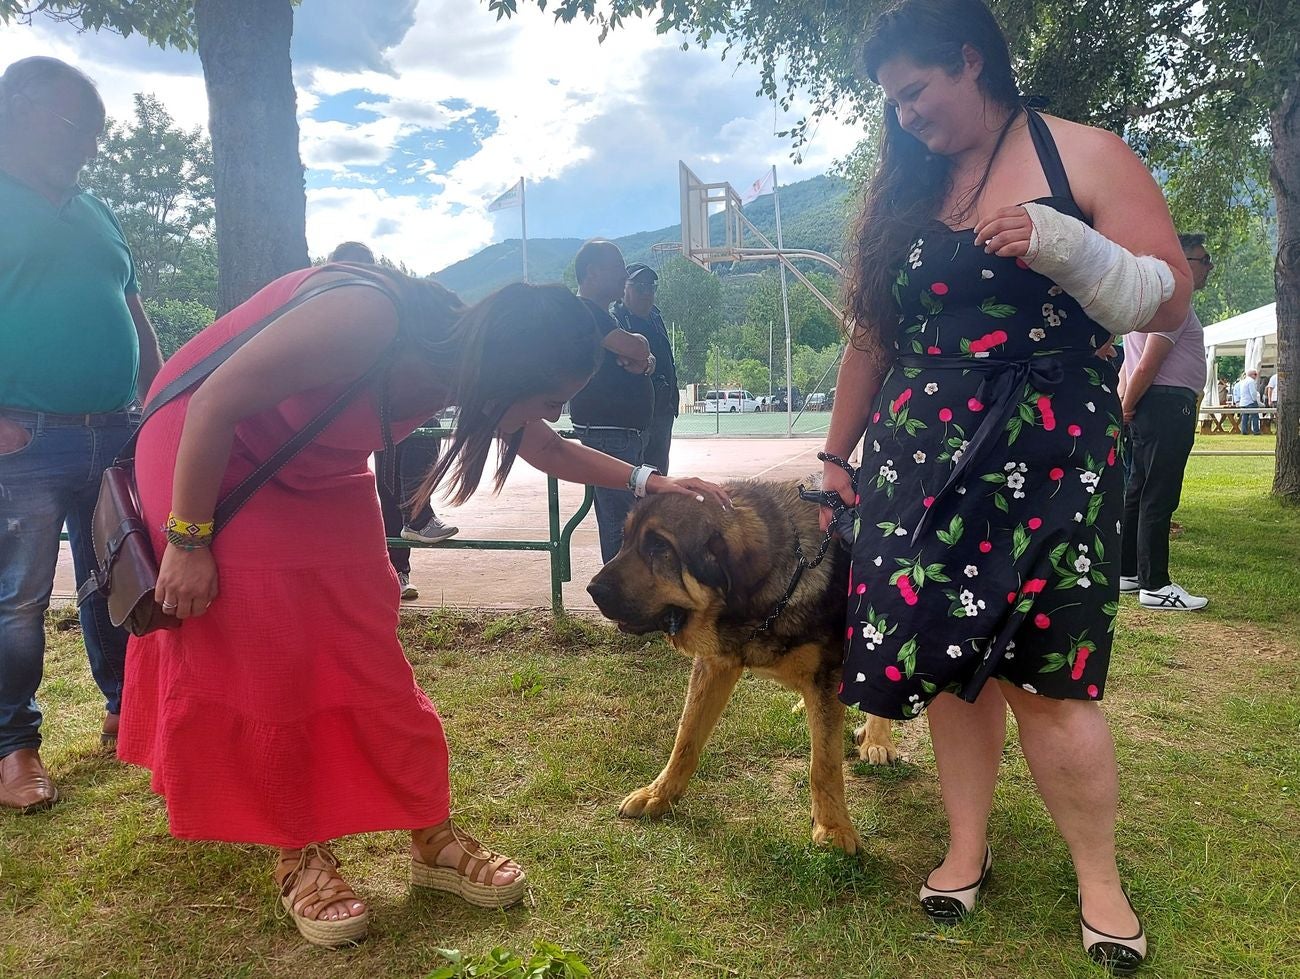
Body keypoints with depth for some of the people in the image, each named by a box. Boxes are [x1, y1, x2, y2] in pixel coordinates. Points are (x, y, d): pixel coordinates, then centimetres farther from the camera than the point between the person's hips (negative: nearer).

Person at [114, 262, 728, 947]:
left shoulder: (464, 360, -12)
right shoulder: (365, 319, -36)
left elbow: (548, 450, 5)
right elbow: (212, 405, -28)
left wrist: (646, 482, 0)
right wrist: (187, 542, -23)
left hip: (317, 475, 6)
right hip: (206, 451, -6)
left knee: (365, 649, 2)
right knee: (258, 660, -6)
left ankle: (434, 839, 9)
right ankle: (297, 857, 10)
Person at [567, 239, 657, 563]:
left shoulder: (600, 314, 22)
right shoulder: (585, 312, -10)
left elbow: (645, 358, 19)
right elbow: (636, 348, -22)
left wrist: (643, 361, -5)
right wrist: (637, 344, 1)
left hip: (626, 433, 11)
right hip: (608, 435, -10)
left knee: (631, 518, 14)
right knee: (620, 523, -11)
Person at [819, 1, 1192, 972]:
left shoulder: (1085, 156, 0)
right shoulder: (904, 192, 12)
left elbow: (1169, 299, -5)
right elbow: (873, 337, 14)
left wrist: (1064, 245, -21)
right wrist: (837, 458, 14)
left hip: (1048, 456, -4)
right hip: (921, 458, 4)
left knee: (1044, 675, -4)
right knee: (950, 653, 5)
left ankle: (1099, 877, 16)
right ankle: (968, 846, 22)